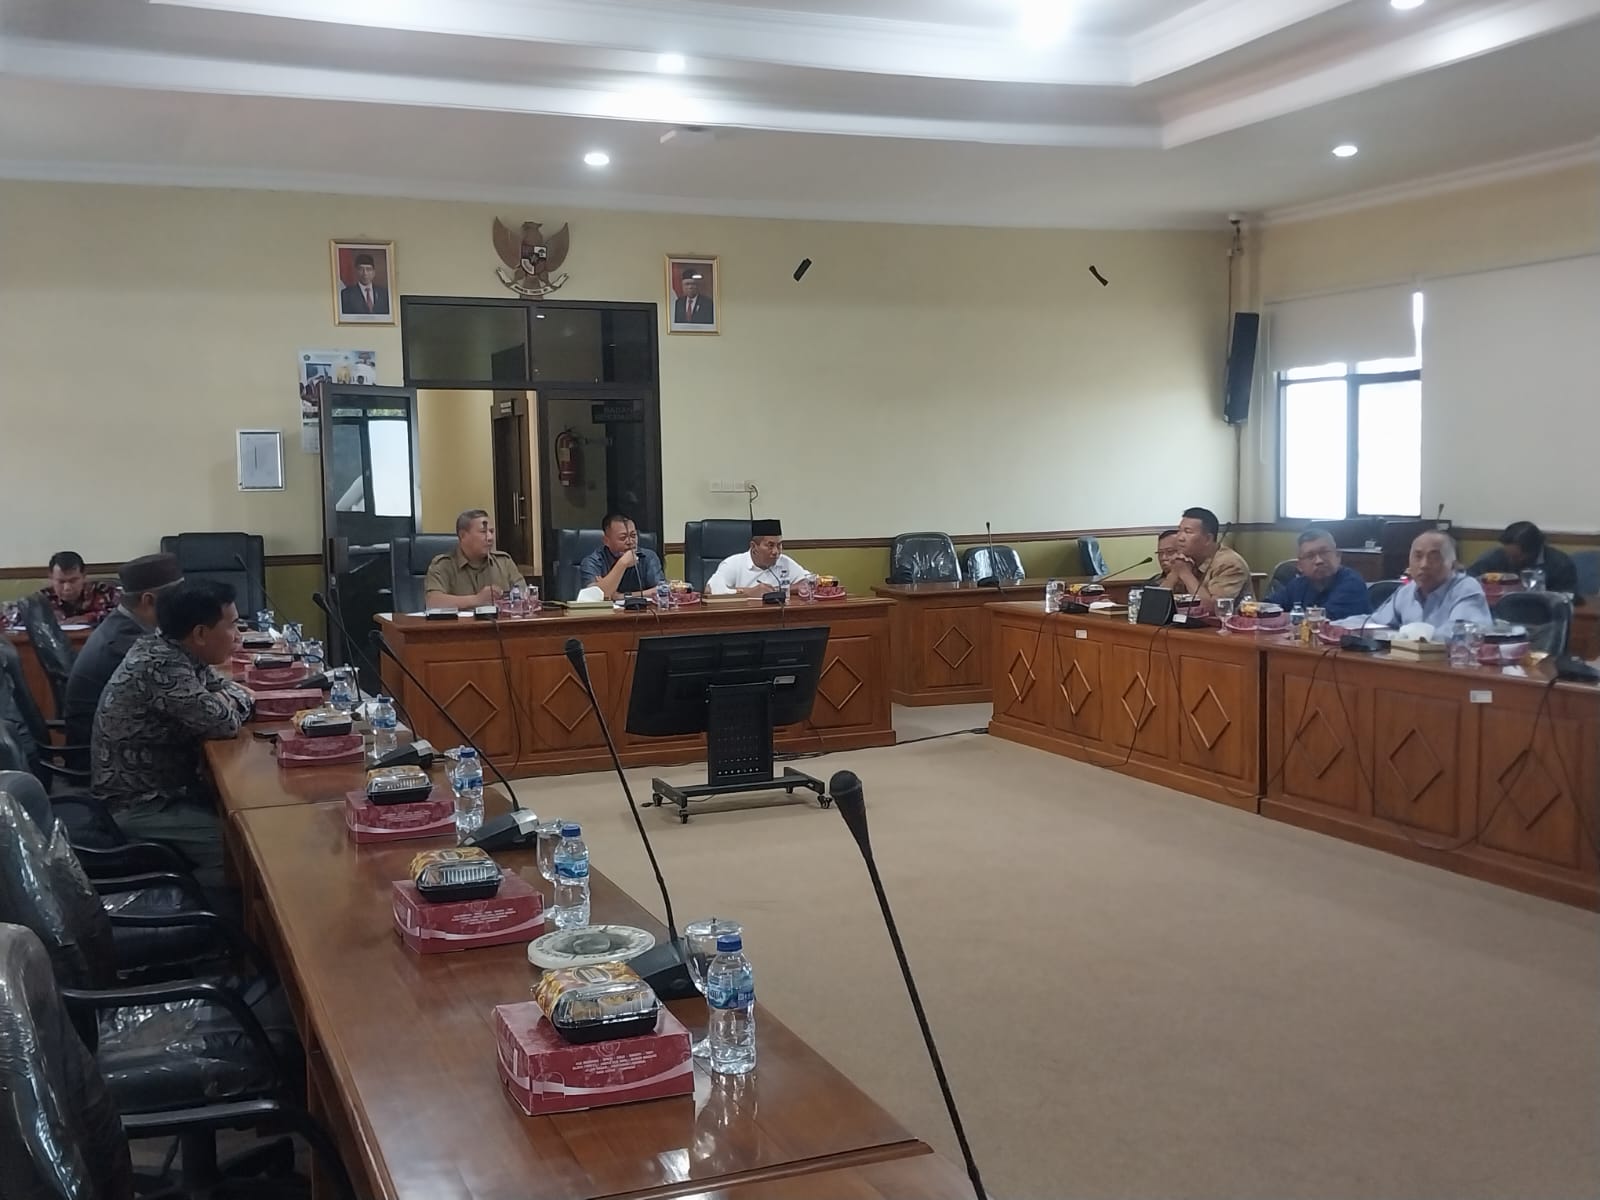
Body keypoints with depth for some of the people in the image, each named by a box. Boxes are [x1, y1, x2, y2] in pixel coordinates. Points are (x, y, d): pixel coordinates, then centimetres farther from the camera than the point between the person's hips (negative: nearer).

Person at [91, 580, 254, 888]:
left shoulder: (169, 648, 2)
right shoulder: (160, 666, -27)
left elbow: (220, 687, 14)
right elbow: (223, 722, -25)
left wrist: (236, 696, -8)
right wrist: (237, 699, -4)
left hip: (162, 786, 10)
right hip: (139, 808, -10)